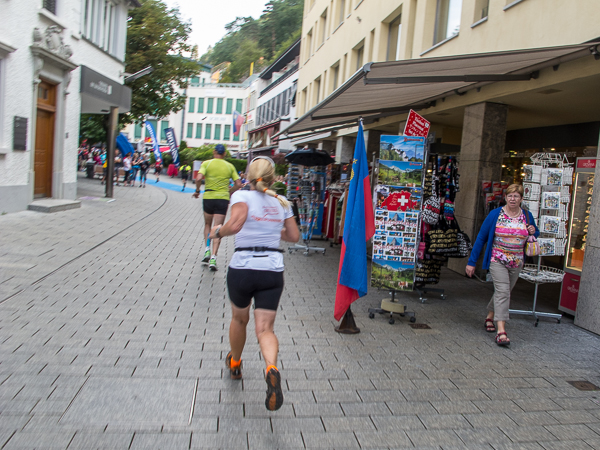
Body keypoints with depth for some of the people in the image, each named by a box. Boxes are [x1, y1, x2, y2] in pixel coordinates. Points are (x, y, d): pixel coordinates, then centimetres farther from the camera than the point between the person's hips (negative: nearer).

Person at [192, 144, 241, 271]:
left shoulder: (206, 163, 0)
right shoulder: (230, 166, 4)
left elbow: (199, 178, -15)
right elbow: (238, 184, 2)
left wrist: (197, 191, 1)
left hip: (208, 197, 0)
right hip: (223, 199, 0)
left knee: (207, 225, 22)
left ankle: (207, 250, 10)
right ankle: (213, 258, -7)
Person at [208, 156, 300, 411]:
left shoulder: (242, 196, -5)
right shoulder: (281, 202, 9)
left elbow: (235, 224, -23)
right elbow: (294, 236, 14)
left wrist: (218, 232, -5)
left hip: (242, 268, -2)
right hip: (273, 270, 2)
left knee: (239, 318, 23)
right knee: (264, 328, 3)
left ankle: (234, 364, 45)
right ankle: (271, 369, -26)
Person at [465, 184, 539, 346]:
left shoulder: (527, 216, 4)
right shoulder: (495, 214, -6)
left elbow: (535, 235, 19)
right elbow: (481, 238, -4)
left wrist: (533, 232, -8)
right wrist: (472, 262, -6)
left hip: (516, 263, 4)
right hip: (497, 260, -4)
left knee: (503, 292, 15)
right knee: (503, 291, -16)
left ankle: (490, 317, 37)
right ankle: (501, 331, -20)